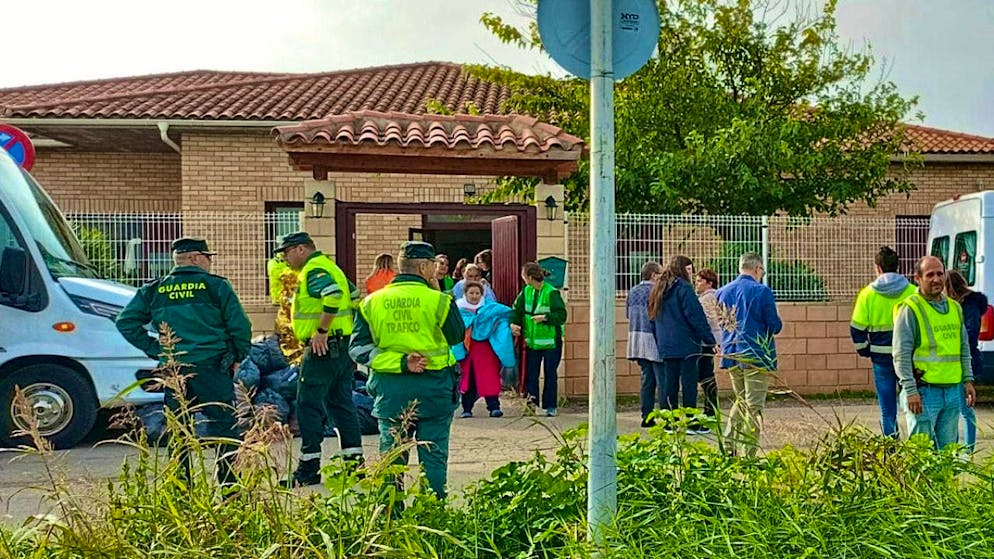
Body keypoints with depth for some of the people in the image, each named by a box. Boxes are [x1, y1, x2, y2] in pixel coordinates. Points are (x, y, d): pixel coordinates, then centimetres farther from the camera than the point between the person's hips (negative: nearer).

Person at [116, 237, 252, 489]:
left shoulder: (153, 291, 10)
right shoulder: (216, 286, -2)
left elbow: (126, 322, 7)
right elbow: (240, 325, -5)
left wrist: (156, 350, 9)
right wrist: (238, 358, 8)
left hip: (172, 370, 4)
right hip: (210, 366, -4)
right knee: (225, 427, 3)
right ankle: (230, 486, 1)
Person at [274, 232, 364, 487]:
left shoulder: (314, 270, -12)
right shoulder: (329, 266, 18)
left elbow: (333, 295, -31)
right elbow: (355, 298, 22)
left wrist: (322, 330, -25)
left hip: (322, 348, -10)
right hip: (343, 348, 10)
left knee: (309, 406, -3)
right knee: (342, 403, 13)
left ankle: (308, 468, 2)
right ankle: (355, 462, 17)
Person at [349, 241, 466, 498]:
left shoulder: (372, 302, 1)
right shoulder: (438, 300, -8)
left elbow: (358, 347, -3)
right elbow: (457, 337, 7)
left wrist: (399, 362, -9)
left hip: (390, 390, 3)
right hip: (433, 389, -2)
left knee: (391, 457, 12)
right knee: (433, 455, 9)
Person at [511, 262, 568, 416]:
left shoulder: (552, 293, -14)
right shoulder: (526, 292, 4)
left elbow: (562, 316, -15)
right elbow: (517, 309, 8)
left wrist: (545, 317, -27)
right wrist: (513, 323, -10)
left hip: (550, 341, -5)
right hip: (532, 340, 5)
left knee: (550, 373, 4)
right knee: (531, 371, 2)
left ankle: (550, 406, 12)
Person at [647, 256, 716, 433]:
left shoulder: (658, 289, 14)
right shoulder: (683, 287, -10)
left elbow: (654, 318, 19)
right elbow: (697, 317, -13)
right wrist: (710, 340, -9)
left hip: (666, 346, 7)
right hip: (686, 344, -7)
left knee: (670, 383, 9)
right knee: (689, 382, -2)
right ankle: (691, 423, 1)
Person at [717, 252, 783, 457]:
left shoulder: (722, 292, 7)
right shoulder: (762, 292, -11)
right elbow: (775, 326, -9)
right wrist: (776, 325, 12)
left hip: (731, 355, 6)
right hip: (756, 356, -6)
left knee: (740, 401, 20)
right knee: (754, 407, 0)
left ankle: (728, 447, 15)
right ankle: (747, 454, 1)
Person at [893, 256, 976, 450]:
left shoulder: (955, 307, 14)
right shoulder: (910, 309, -8)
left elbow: (964, 347, 20)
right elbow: (901, 354, -12)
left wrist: (968, 380, 11)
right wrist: (910, 390, -17)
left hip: (953, 390, 7)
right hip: (924, 391, -7)